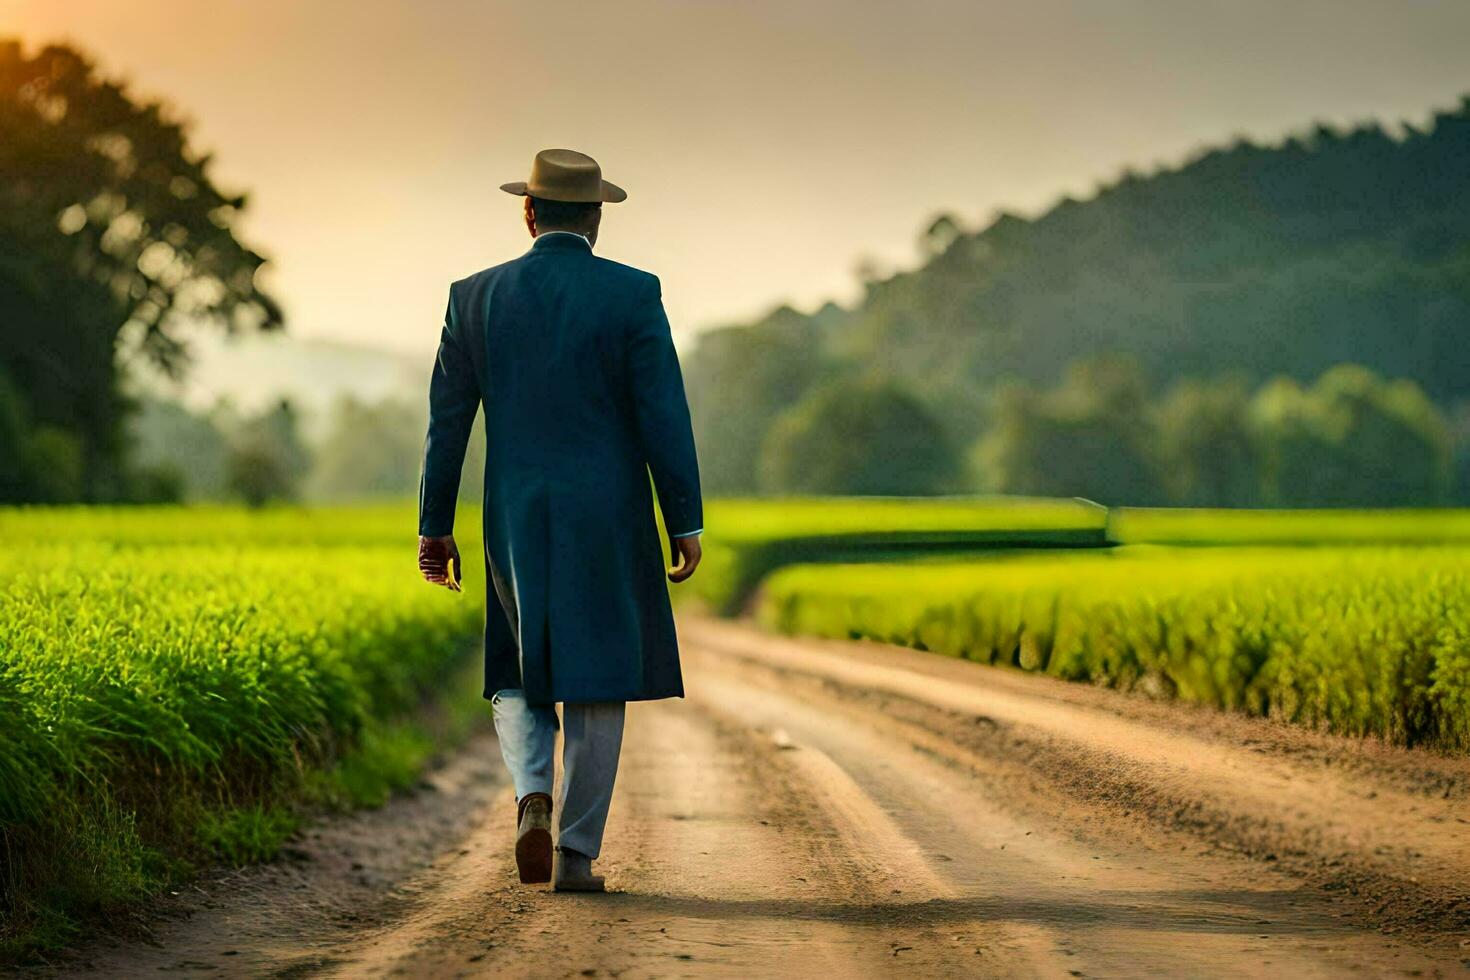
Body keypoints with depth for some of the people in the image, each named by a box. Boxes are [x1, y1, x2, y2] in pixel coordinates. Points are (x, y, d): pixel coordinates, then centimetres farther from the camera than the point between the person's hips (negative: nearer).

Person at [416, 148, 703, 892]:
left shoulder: (477, 296, 2)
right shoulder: (633, 294, -5)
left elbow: (446, 419, 2)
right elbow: (664, 416, -8)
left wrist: (433, 528, 9)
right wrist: (687, 523, -2)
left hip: (517, 522, 2)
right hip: (608, 521, -2)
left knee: (521, 681, 15)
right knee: (596, 684, 7)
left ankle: (533, 795, -13)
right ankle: (576, 854, 2)